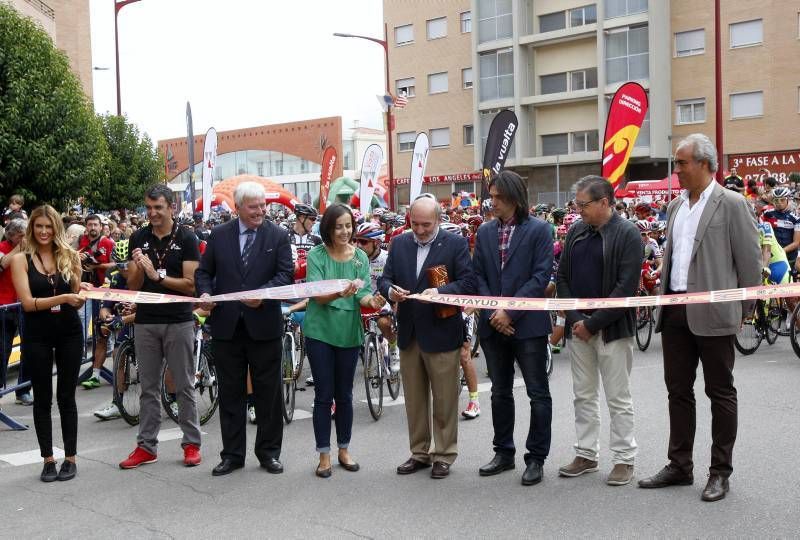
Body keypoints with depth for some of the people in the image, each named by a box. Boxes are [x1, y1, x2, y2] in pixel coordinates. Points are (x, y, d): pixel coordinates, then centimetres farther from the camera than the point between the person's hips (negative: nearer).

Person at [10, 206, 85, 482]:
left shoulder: (69, 256, 2)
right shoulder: (21, 259, -4)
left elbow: (76, 301, 7)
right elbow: (28, 303, -13)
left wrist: (83, 293, -15)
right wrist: (62, 298, -25)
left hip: (69, 333, 1)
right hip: (37, 336, -1)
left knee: (67, 397, 7)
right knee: (42, 399, 7)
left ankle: (70, 458, 16)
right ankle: (48, 459, 17)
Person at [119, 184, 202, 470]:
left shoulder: (186, 238, -3)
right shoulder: (138, 239, 6)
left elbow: (191, 284, -9)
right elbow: (133, 285, 4)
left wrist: (158, 276, -19)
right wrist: (139, 267, -16)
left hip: (178, 321, -3)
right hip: (145, 321, 3)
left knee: (184, 386, 4)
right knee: (148, 387, 9)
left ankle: (191, 443, 13)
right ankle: (146, 446, 16)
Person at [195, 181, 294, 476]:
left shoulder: (277, 236, 1)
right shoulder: (219, 235, 5)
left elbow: (285, 274, -6)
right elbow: (204, 271, 10)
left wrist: (263, 294, -22)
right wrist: (205, 293, -11)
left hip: (264, 324, -1)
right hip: (226, 325, 2)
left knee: (268, 392, 7)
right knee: (230, 393, 9)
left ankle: (269, 452, 20)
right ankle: (232, 454, 19)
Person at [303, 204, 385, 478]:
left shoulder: (360, 257, 2)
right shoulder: (316, 256, -7)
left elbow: (363, 293, -3)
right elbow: (317, 295, -17)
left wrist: (372, 300, -26)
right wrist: (339, 293, -37)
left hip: (348, 332, 3)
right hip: (320, 331, -3)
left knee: (344, 394, 12)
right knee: (324, 395, 2)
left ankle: (344, 450, 26)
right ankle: (324, 455, 12)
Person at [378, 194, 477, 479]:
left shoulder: (456, 244, -4)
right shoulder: (399, 244, 8)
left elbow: (468, 282, -10)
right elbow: (385, 278, 8)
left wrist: (439, 292, -25)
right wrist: (390, 290, -15)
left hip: (442, 333, -4)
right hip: (408, 333, 4)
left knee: (444, 400, 4)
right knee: (414, 399, 13)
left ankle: (444, 454, 17)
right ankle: (419, 452, 26)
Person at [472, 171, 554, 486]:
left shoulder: (539, 230, -5)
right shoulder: (485, 232, 8)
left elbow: (541, 277, -11)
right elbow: (478, 276, 7)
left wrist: (510, 312, -16)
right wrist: (492, 313, -7)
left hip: (528, 324, -5)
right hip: (493, 326, 5)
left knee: (538, 394, 2)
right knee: (500, 393, 14)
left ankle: (536, 458, 12)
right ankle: (504, 453, 26)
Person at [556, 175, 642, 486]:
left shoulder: (627, 234, -9)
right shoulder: (575, 232, 8)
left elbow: (626, 287, -15)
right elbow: (562, 278, 10)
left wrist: (593, 323, -15)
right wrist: (574, 318, -4)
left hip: (612, 329, -6)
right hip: (577, 327, 6)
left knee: (618, 398, 3)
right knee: (584, 396, 13)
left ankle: (624, 459, 14)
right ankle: (586, 455, 24)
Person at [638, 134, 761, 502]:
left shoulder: (731, 205, -7)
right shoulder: (677, 205, 13)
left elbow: (750, 260, -6)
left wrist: (743, 309, -3)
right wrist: (666, 299, 14)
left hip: (713, 313, -7)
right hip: (675, 312, 7)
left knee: (720, 392, 5)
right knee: (678, 390, 12)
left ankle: (720, 472, 15)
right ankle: (679, 466, 23)